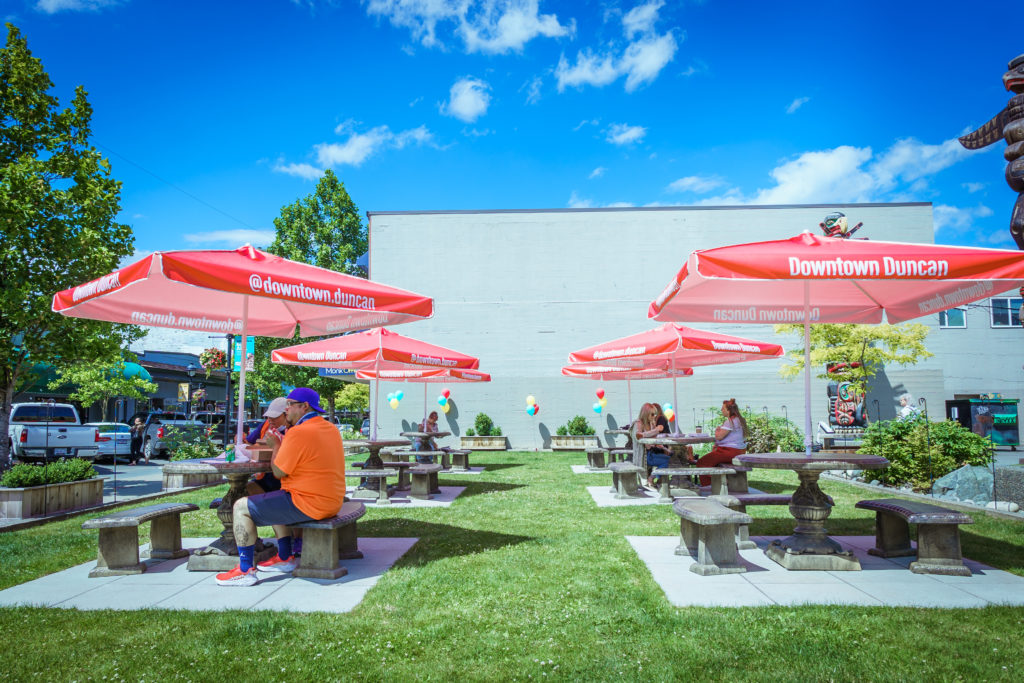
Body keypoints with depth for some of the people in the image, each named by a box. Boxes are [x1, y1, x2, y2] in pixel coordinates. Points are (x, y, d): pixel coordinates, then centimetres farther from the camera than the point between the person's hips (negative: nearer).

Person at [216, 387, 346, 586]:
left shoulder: (299, 432, -19)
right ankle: (285, 558, 30)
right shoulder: (331, 429, 9)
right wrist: (282, 443, 14)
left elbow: (278, 472, -13)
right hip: (331, 501, 10)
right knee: (272, 501, 32)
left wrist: (276, 445, 3)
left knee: (241, 507, 0)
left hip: (307, 505, -10)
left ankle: (246, 570, 3)